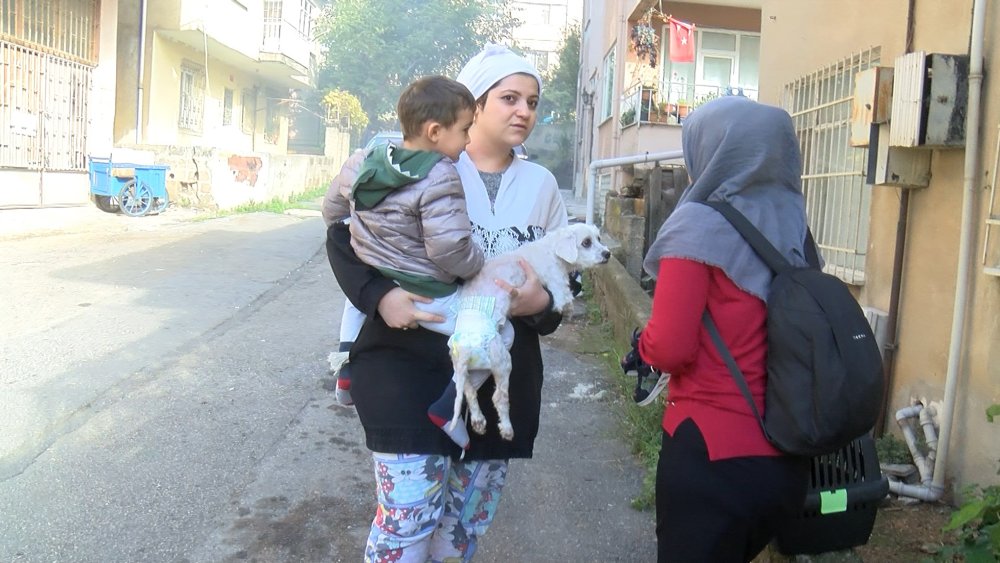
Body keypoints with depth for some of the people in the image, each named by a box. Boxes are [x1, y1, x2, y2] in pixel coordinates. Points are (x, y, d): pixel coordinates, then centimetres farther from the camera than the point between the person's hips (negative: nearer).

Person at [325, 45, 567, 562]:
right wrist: (379, 295, -19)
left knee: (466, 521, 13)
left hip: (501, 377, 4)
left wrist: (541, 304, -11)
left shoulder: (541, 185, 8)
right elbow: (342, 234, -1)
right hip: (411, 363, -4)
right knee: (409, 512, -6)